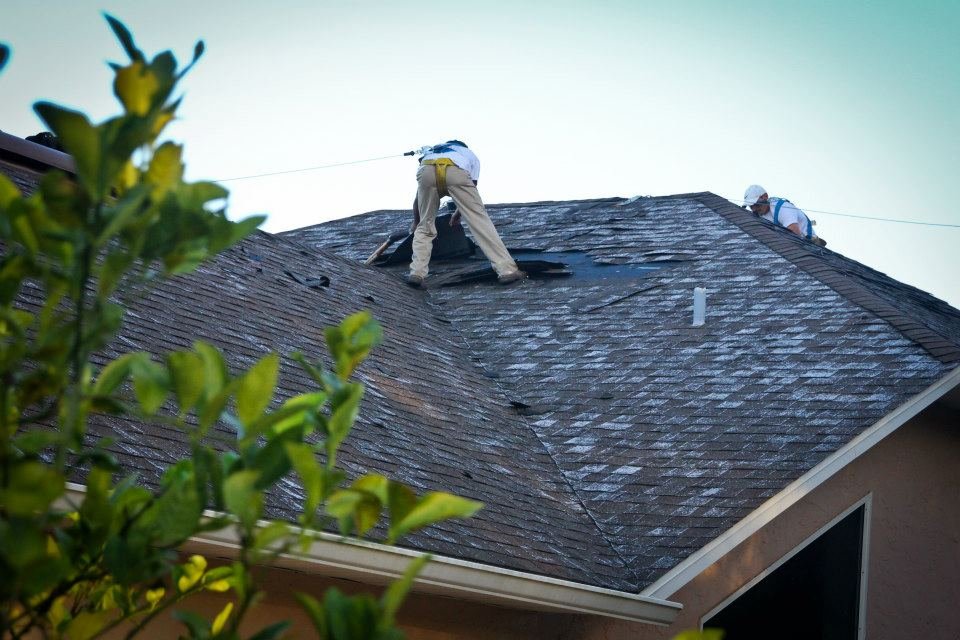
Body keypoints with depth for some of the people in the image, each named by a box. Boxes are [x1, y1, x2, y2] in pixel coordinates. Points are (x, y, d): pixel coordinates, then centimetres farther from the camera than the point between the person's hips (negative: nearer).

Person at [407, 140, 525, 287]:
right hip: (457, 171, -2)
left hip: (426, 170, 2)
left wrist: (416, 220, 62)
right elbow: (470, 197, 36)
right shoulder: (470, 155, 42)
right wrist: (458, 214, 53)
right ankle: (507, 270, 0)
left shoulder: (430, 151, 47)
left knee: (424, 227, 18)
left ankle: (417, 273, 5)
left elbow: (418, 198, 47)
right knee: (480, 221, 4)